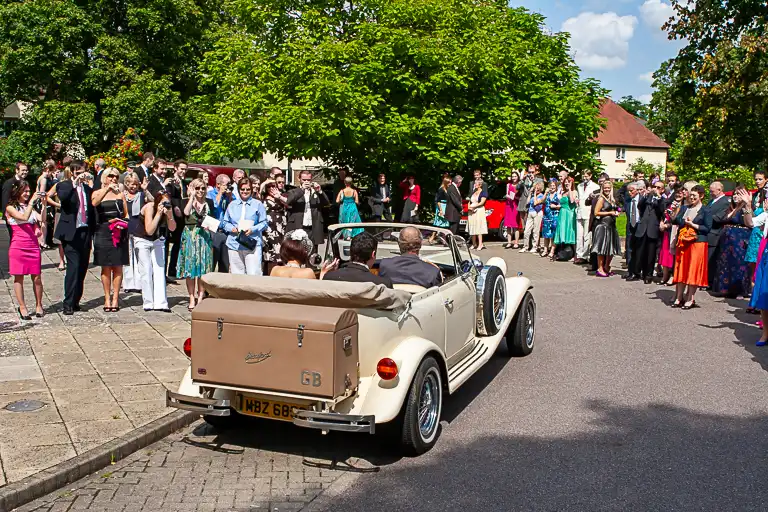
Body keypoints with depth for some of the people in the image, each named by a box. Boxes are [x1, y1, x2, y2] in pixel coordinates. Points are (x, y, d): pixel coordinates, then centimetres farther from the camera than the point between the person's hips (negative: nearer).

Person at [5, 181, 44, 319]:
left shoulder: (30, 207, 15)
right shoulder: (10, 208, 0)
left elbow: (42, 220, 7)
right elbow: (24, 217, -17)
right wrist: (32, 201, -16)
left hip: (33, 246, 4)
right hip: (18, 247, -4)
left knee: (37, 278, 2)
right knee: (19, 278, 2)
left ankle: (39, 305, 14)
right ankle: (22, 308, 10)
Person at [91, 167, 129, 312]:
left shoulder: (120, 194, 13)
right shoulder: (97, 193, 6)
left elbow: (126, 214, 16)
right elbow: (94, 203, -17)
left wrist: (122, 223, -4)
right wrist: (107, 189, -21)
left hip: (119, 233, 2)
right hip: (103, 233, -2)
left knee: (117, 266, 0)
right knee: (106, 267, 0)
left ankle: (115, 298, 5)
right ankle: (107, 298, 6)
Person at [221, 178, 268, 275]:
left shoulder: (258, 204, 5)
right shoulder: (232, 205, 14)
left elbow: (263, 223, 2)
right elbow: (225, 223, 16)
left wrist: (252, 229, -14)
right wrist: (231, 228, -5)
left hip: (252, 244, -3)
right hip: (234, 244, 3)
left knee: (253, 275, -10)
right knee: (236, 274, 7)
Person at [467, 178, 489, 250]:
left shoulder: (483, 192, -2)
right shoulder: (473, 192, 19)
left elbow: (482, 202, -12)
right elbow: (469, 202, 18)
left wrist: (474, 206, -18)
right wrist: (469, 207, -3)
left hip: (479, 211, -7)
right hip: (471, 211, 7)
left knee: (478, 228, -10)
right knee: (472, 228, 5)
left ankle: (480, 244, -9)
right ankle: (474, 244, 12)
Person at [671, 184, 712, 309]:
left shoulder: (706, 211, -1)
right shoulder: (684, 208, 13)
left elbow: (707, 228, -8)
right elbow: (675, 221, 5)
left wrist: (692, 224, -12)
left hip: (697, 242, -5)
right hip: (683, 242, 5)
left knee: (693, 270, -2)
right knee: (681, 270, 6)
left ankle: (690, 299, 5)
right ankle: (679, 298, 11)